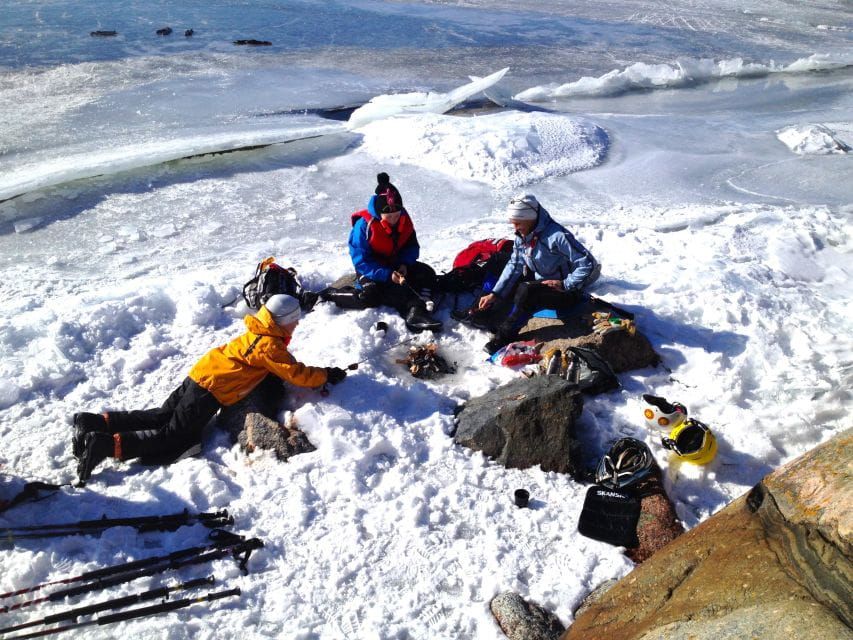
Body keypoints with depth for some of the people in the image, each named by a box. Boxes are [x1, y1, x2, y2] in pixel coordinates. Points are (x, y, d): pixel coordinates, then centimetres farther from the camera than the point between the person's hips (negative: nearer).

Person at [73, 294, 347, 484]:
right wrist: (328, 375, -4)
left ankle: (96, 422, 12)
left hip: (198, 376, 9)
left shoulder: (257, 333, 15)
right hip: (209, 393, -9)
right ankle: (106, 444, -18)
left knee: (162, 417, 17)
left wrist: (318, 373, 14)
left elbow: (286, 366, 25)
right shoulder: (270, 345, -14)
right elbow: (297, 375, -17)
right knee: (174, 437, -8)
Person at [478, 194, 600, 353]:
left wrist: (565, 284, -24)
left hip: (567, 292, -9)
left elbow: (588, 264, -25)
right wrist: (495, 294, -8)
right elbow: (514, 266, 2)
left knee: (526, 290, -30)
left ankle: (505, 336, -21)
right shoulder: (521, 236, -2)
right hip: (540, 283, 9)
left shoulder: (557, 236, -26)